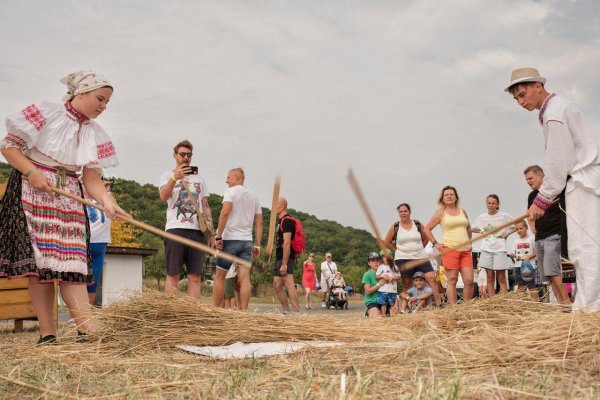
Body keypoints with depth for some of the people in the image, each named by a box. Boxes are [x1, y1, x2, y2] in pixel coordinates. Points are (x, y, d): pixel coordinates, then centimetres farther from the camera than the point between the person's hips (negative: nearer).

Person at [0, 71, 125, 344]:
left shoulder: (96, 135, 7)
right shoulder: (45, 113, -7)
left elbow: (92, 178, 1)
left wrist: (107, 201, -18)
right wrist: (32, 172, -17)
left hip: (69, 197, 4)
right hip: (32, 191, -4)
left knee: (71, 261, -4)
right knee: (39, 261, -8)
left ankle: (89, 331, -11)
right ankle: (47, 334, -6)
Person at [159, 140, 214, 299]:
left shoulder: (199, 178, 22)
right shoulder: (168, 175, 11)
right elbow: (163, 197, -9)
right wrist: (175, 177, -23)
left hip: (197, 231, 3)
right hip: (175, 229, -3)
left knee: (195, 276, -1)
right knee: (173, 274, -3)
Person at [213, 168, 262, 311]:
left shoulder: (231, 191, -1)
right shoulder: (253, 196, 17)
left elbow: (225, 213, -16)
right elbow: (259, 222, 13)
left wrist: (218, 236, -14)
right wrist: (257, 245, 13)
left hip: (231, 239, -5)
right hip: (247, 241, 5)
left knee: (219, 276, 4)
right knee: (244, 277, -2)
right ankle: (243, 311, -9)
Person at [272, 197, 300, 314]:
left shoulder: (286, 221, -13)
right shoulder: (281, 221, 19)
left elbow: (287, 243, -21)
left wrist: (284, 264, -26)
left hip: (285, 259, -11)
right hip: (279, 258, 11)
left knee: (289, 284, -15)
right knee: (277, 285, 12)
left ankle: (296, 312, -17)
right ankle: (286, 311, 17)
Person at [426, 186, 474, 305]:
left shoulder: (462, 211, 16)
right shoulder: (440, 213, 4)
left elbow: (468, 228, 32)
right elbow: (427, 229, 5)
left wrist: (469, 242, 19)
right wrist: (435, 243, -3)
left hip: (465, 250, 4)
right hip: (449, 250, -4)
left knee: (469, 281, -2)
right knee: (452, 280, -4)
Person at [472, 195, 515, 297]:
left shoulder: (504, 216, -2)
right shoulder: (482, 217, 6)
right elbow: (473, 229, 19)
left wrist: (507, 234, -4)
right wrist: (482, 232, 5)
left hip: (500, 249, -3)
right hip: (486, 249, 3)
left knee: (501, 278, -2)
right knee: (489, 277, 3)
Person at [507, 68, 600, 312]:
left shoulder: (555, 112, -11)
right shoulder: (552, 110, 20)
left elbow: (558, 163, -15)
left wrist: (542, 201, -9)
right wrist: (545, 197, 11)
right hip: (580, 183, 10)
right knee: (579, 248, 7)